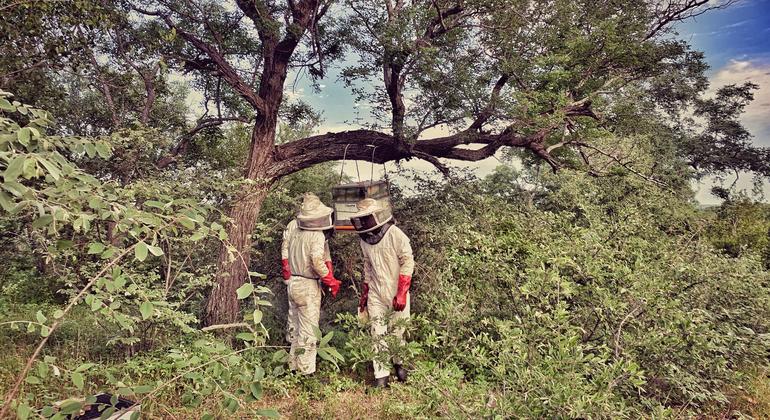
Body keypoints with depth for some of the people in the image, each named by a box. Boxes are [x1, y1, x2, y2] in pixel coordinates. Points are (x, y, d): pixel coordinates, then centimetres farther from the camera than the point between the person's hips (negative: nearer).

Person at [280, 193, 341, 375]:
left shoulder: (292, 226, 0)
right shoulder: (318, 235, -19)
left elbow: (285, 251, 7)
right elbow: (317, 262, -26)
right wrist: (331, 281, -12)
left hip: (292, 283, 7)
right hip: (308, 286, -7)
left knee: (294, 325, 20)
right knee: (308, 329, 2)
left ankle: (293, 365, 32)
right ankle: (306, 370, 7)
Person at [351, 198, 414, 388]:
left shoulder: (395, 235, -14)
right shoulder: (365, 239, 7)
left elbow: (407, 262, -14)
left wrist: (401, 294, -17)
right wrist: (364, 293, 18)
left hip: (397, 295, -5)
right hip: (376, 294, 5)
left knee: (397, 332, 7)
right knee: (378, 335, 1)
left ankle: (399, 363, 33)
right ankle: (381, 375, 11)